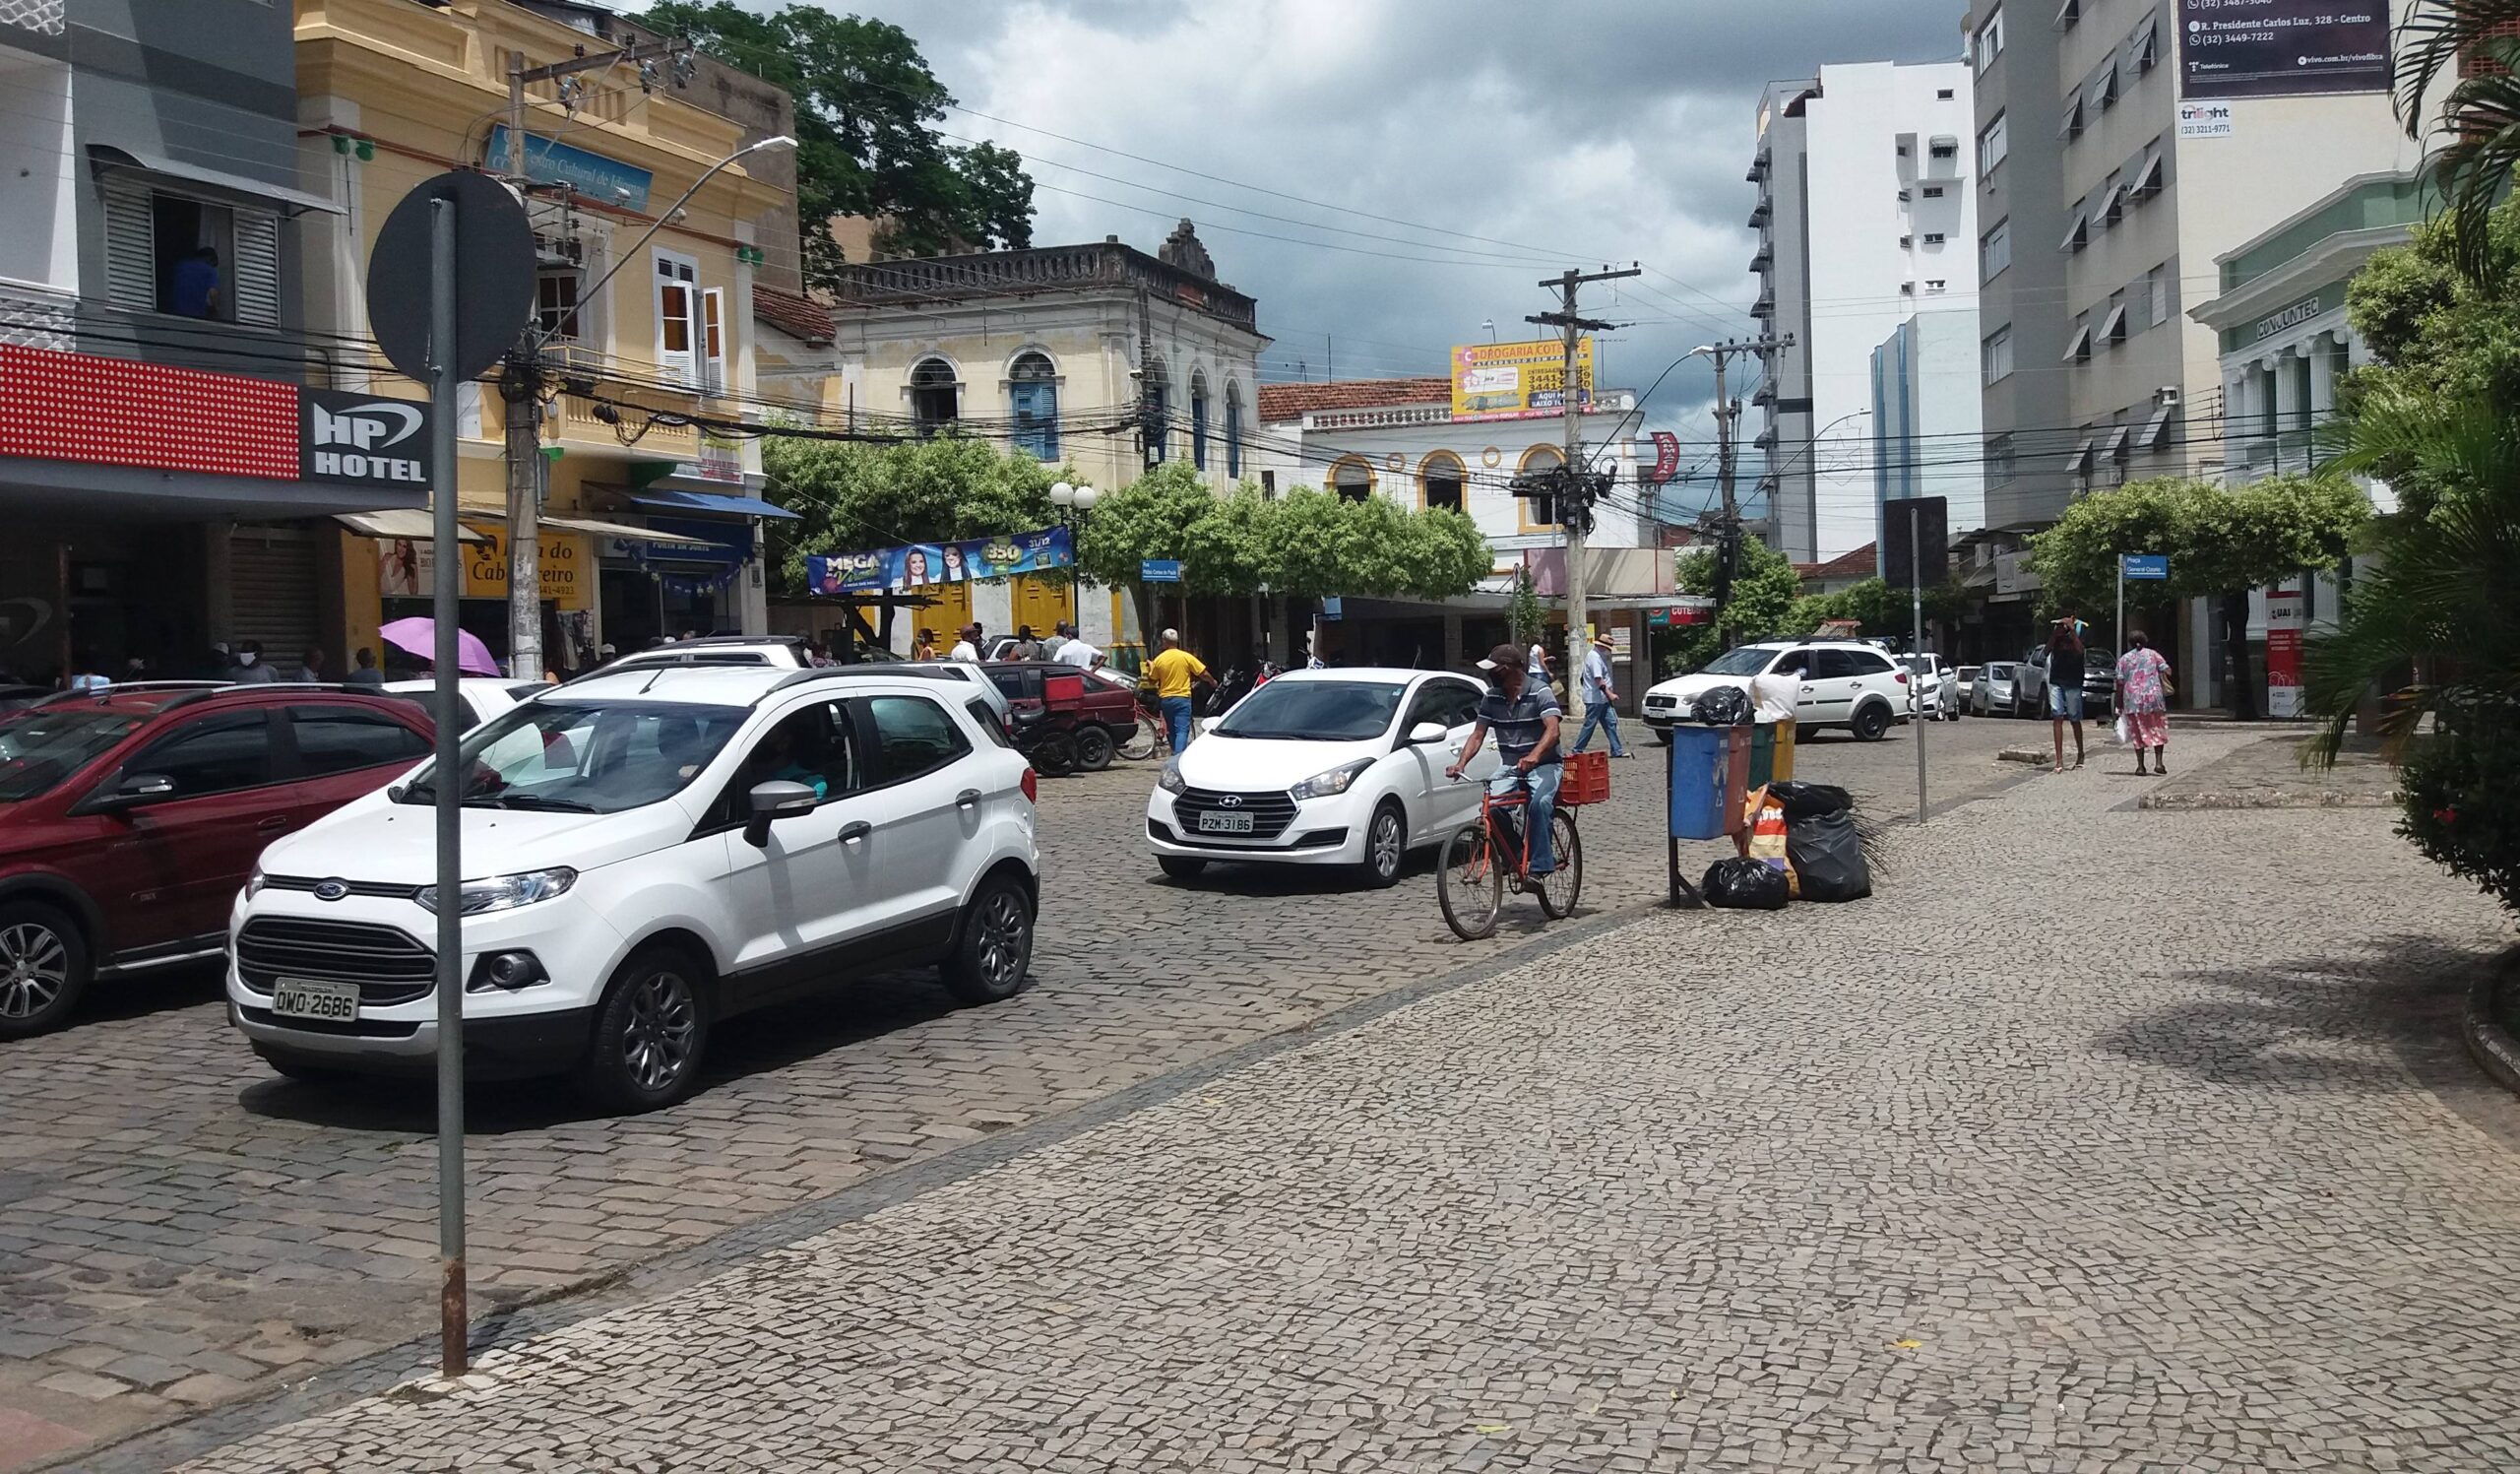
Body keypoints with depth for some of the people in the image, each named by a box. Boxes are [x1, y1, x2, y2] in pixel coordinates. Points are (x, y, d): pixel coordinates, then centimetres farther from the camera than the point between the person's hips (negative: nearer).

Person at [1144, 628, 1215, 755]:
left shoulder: (1158, 660, -1)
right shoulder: (1186, 657, -6)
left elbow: (1151, 681, 8)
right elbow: (1203, 673, -1)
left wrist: (1150, 667, 25)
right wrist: (1213, 682, 19)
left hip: (1165, 700, 3)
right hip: (1182, 698, -3)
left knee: (1171, 731, 17)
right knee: (1182, 730, -8)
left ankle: (1176, 754, 25)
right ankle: (1179, 757, -23)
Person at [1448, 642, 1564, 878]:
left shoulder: (1540, 692, -11)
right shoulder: (1492, 698, 5)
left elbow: (1552, 730, -24)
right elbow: (1478, 735, 4)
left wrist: (1533, 756, -43)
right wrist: (1461, 763, -15)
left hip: (1543, 764, -4)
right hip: (1510, 767, 5)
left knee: (1540, 803, -33)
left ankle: (1540, 866, -27)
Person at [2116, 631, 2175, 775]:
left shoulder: (2123, 659, 5)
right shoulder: (2153, 654, 7)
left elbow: (2120, 684, 1)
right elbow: (2167, 671, -2)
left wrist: (2119, 706, 4)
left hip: (2132, 700, 0)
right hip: (2154, 697, 0)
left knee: (2138, 733, 6)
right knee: (2157, 730, 10)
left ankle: (2140, 766, 4)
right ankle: (2159, 762, 0)